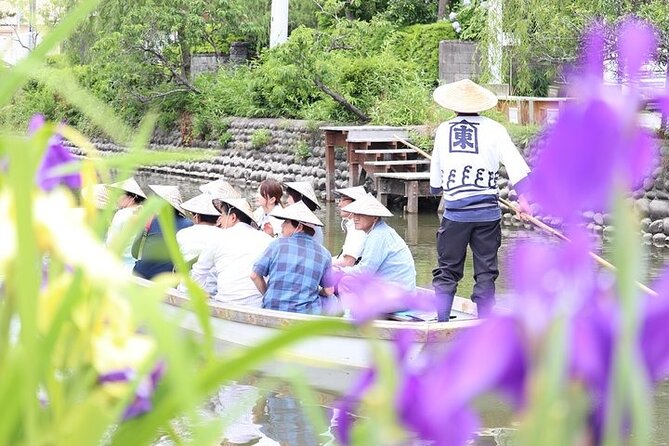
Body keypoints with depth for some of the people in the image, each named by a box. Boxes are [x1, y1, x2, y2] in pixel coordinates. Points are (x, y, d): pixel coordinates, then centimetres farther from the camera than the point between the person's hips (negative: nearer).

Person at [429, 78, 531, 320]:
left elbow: (435, 174, 17)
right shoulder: (493, 129, 1)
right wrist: (523, 196, -8)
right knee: (486, 273, 5)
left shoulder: (443, 130, 8)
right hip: (487, 212, -1)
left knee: (447, 271, 8)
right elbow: (515, 163, -9)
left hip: (454, 212, 1)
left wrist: (437, 188, 38)